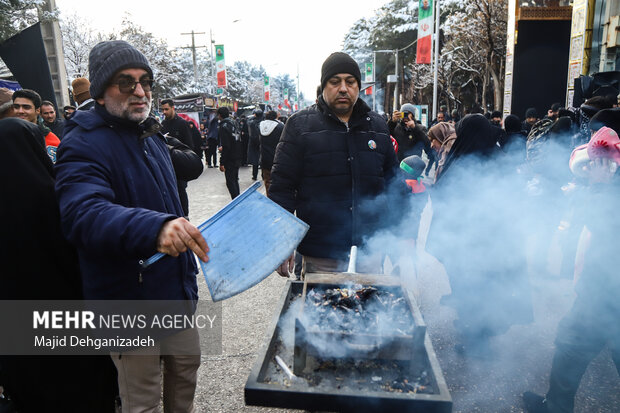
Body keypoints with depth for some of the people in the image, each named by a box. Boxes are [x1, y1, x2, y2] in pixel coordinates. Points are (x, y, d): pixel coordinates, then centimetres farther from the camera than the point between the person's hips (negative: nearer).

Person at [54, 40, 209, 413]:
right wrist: (155, 227, -53)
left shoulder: (153, 135, 9)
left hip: (177, 290, 7)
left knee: (186, 370, 23)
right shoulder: (84, 145, -17)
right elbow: (82, 214, -36)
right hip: (132, 302, -7)